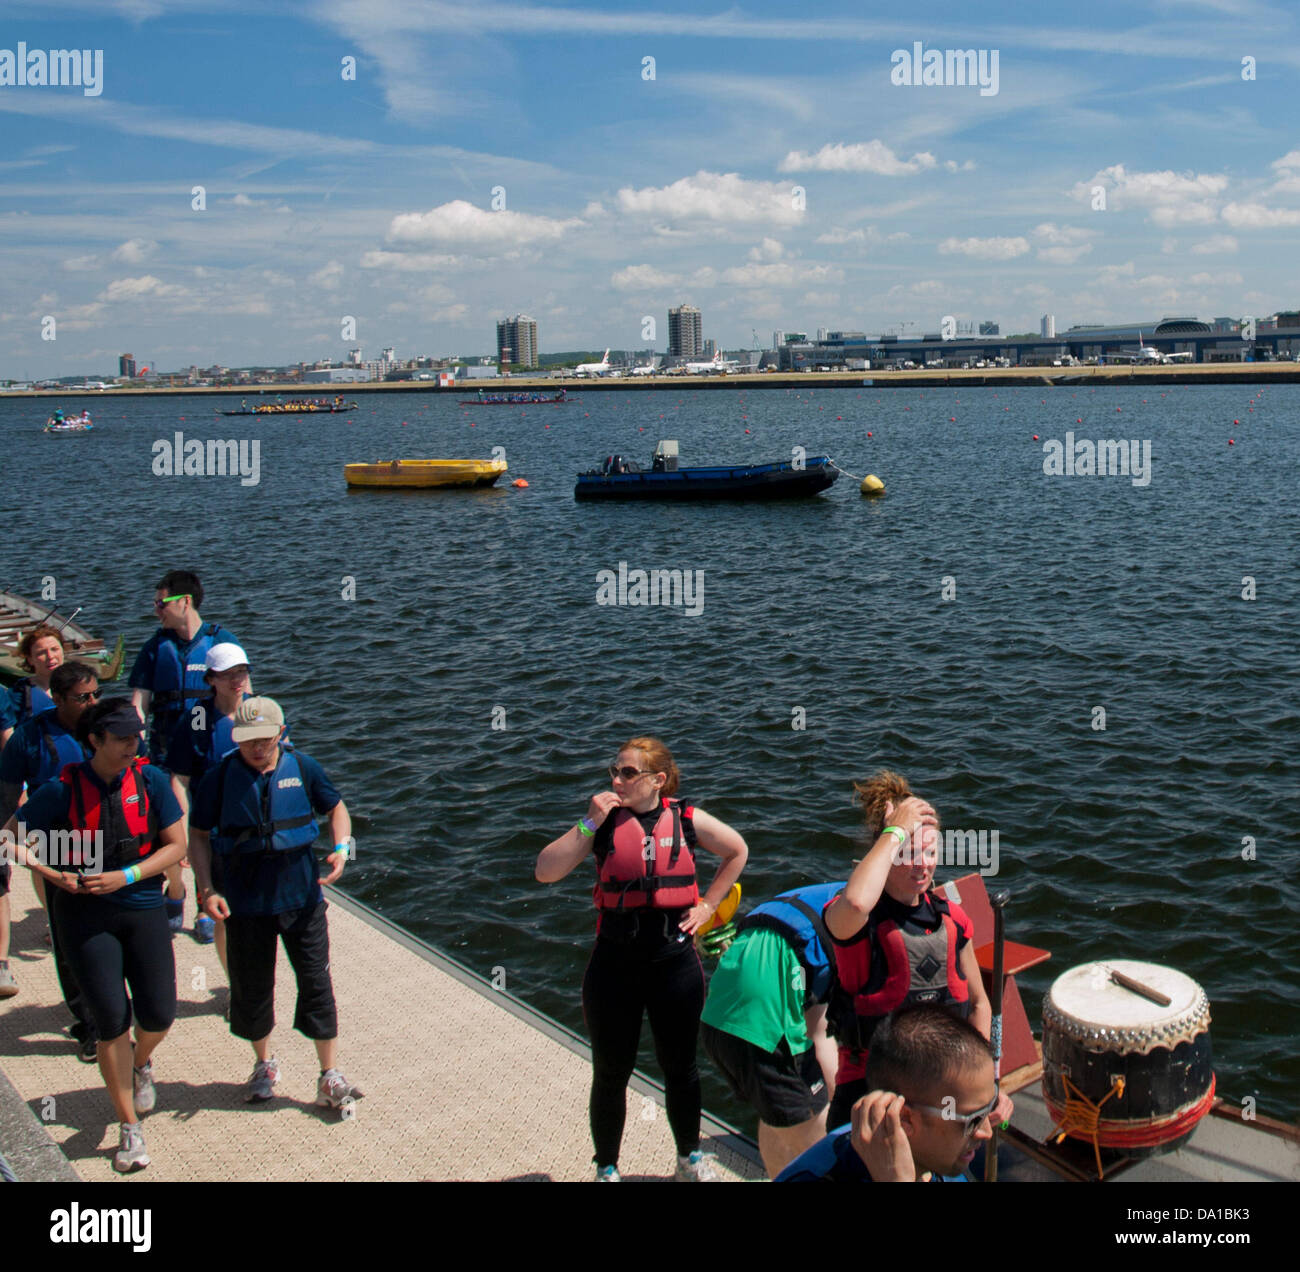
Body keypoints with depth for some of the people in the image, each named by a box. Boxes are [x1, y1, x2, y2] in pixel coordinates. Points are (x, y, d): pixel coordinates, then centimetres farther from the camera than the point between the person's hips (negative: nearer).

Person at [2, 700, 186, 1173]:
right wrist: (54, 875, -11)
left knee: (159, 1014, -3)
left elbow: (175, 845, -2)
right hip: (84, 913, -1)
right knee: (112, 1020, -5)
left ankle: (141, 1064, 36)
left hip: (142, 907, 1)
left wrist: (125, 877, -14)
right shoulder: (64, 790, -8)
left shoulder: (150, 779, -4)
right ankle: (129, 1129, 12)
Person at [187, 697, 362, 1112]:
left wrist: (341, 848, -8)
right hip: (246, 904, 0)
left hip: (302, 897, 1)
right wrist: (207, 890, -12)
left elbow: (336, 808, 10)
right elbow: (199, 837, -1)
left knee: (317, 983, 2)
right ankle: (264, 1065, 36)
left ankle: (330, 1078, 13)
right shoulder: (220, 777, -9)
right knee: (251, 988, 12)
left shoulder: (302, 767, -5)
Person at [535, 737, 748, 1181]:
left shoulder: (686, 819, -1)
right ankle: (607, 1169, 27)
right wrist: (589, 824, -19)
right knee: (611, 1072, 9)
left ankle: (689, 1157, 37)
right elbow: (545, 871, -12)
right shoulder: (605, 820, -4)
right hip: (615, 962, -1)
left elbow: (737, 851, 16)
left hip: (675, 959, 1)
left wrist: (708, 904, 8)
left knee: (680, 1065, 16)